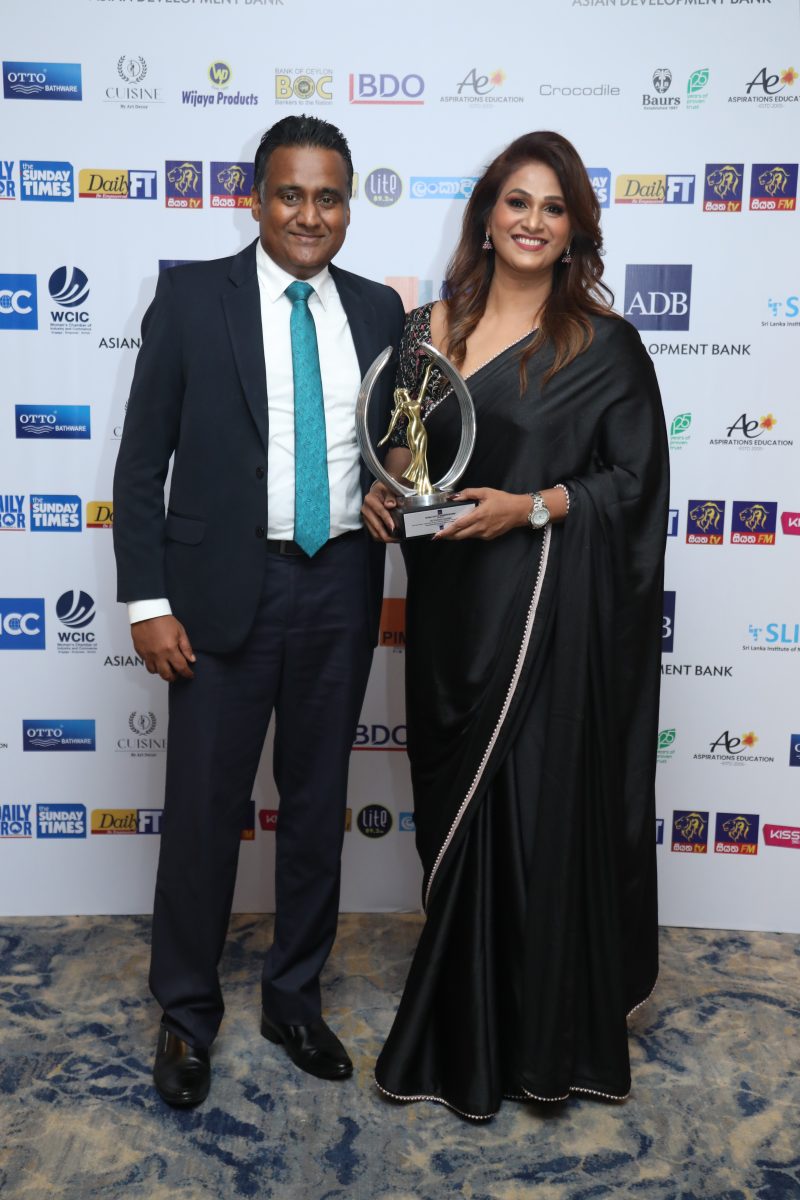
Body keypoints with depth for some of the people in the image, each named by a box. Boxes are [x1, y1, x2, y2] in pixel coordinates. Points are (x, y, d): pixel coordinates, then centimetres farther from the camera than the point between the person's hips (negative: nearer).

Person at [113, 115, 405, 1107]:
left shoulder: (380, 311, 8)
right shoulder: (192, 296, -1)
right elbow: (142, 459, -4)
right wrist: (148, 602, -10)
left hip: (340, 588, 4)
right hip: (224, 587, -3)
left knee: (318, 803, 13)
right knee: (204, 807, 5)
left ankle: (295, 998, 34)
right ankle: (186, 1014, 28)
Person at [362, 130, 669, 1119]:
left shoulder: (603, 344, -2)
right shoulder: (429, 329, 9)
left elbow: (637, 477, -2)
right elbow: (401, 446, 16)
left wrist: (534, 506, -15)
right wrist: (383, 488, -5)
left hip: (549, 608, -4)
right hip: (449, 600, 4)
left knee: (539, 808, 2)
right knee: (454, 804, 12)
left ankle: (540, 1034, 25)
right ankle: (459, 1028, 33)